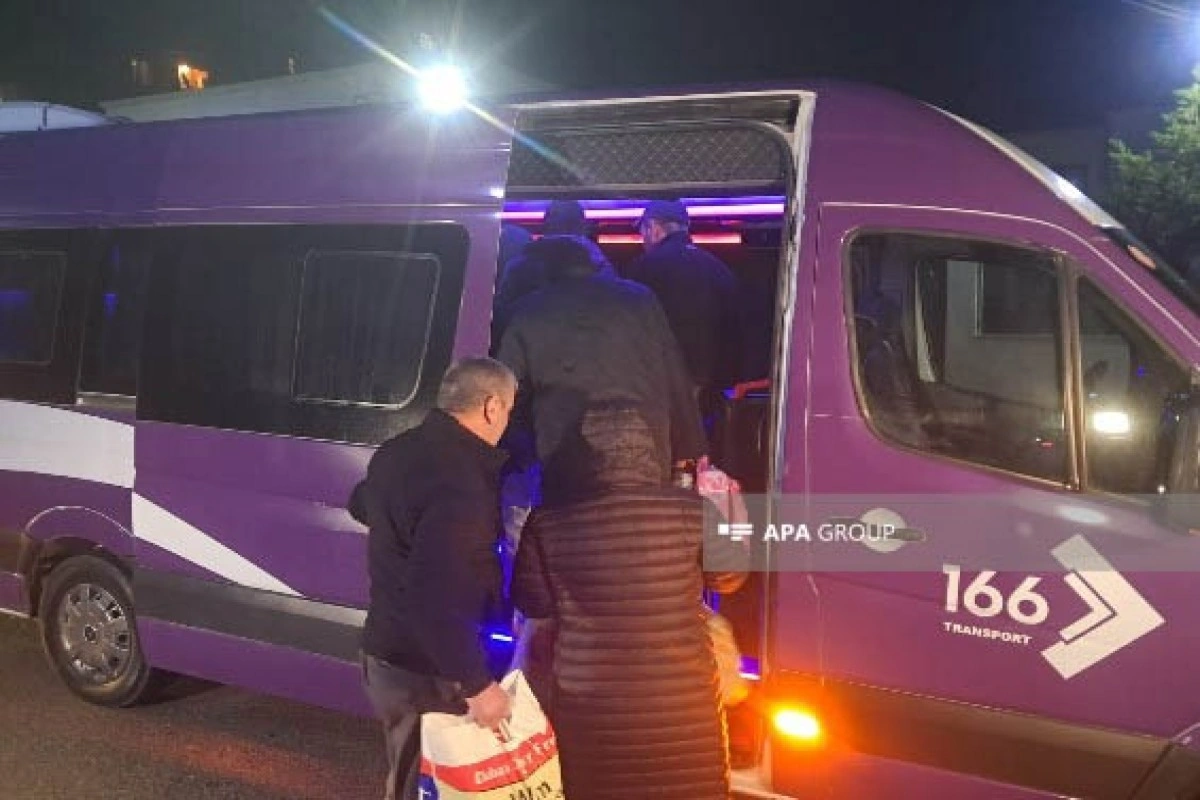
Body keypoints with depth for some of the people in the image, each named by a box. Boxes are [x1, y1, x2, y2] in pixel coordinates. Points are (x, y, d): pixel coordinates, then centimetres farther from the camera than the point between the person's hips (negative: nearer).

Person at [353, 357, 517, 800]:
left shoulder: (398, 451, 4)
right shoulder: (459, 484, -27)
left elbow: (361, 503, 26)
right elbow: (432, 597, -33)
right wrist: (477, 683, -27)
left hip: (387, 650, 9)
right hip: (425, 669, -9)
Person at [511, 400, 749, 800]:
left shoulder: (548, 523, -12)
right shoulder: (690, 510, -13)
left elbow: (532, 603, 2)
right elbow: (730, 577, 3)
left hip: (586, 699, 1)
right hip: (681, 698, 0)